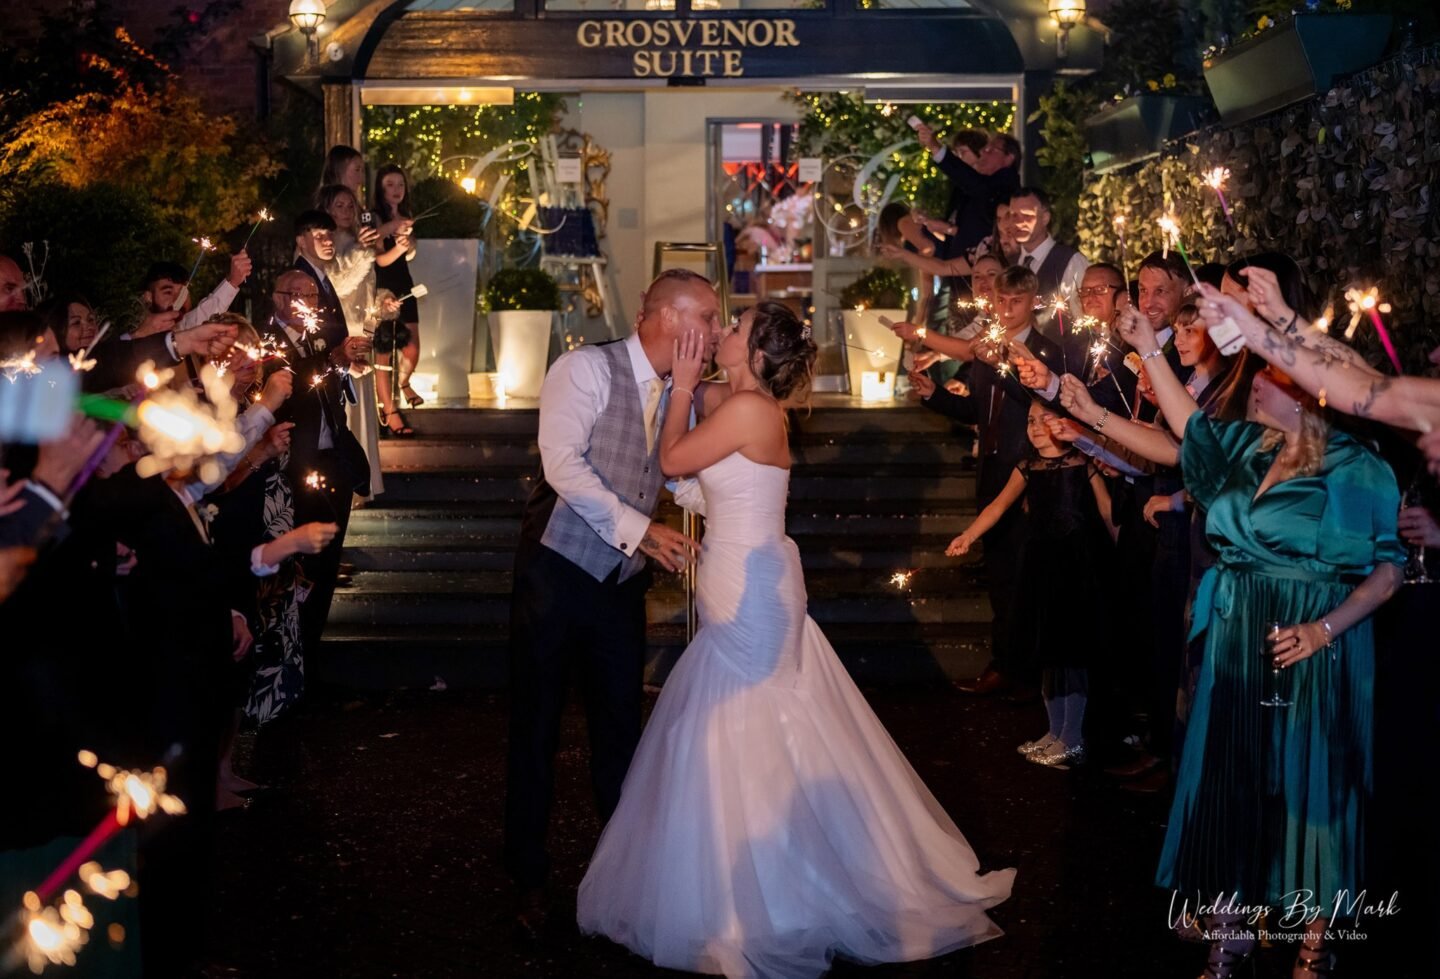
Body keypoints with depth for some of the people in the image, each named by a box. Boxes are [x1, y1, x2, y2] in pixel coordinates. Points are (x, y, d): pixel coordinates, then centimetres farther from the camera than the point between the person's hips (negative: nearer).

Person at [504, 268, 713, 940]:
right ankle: (529, 880, 20)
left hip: (623, 580, 6)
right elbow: (562, 462, -22)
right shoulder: (587, 368, -13)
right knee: (536, 728, 6)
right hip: (558, 573, -5)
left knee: (620, 725, 14)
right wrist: (637, 528, -23)